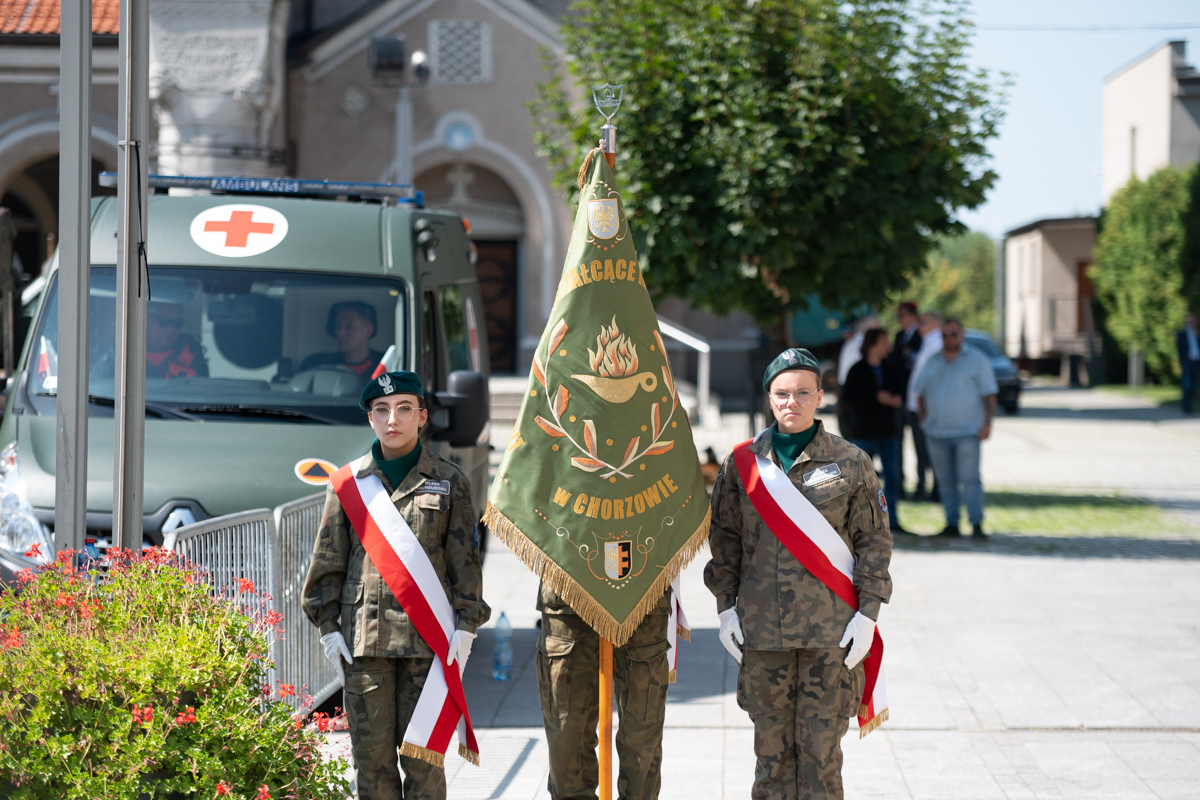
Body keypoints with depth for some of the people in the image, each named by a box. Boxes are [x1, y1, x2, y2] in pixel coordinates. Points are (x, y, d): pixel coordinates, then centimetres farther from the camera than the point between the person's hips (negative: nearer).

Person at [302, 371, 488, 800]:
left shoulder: (449, 482, 7)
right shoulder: (348, 482, 9)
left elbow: (465, 560, 6)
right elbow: (328, 560, 11)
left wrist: (466, 624, -2)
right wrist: (328, 624, 4)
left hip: (427, 636, -1)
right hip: (364, 636, 1)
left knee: (422, 753, 0)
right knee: (371, 753, 3)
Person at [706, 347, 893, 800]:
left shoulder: (851, 463, 2)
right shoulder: (743, 462, 7)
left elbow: (875, 540, 4)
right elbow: (724, 536, 12)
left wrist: (868, 612, -3)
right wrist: (725, 606, 5)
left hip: (831, 627, -2)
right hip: (762, 627, 2)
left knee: (822, 745, -1)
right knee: (771, 745, 6)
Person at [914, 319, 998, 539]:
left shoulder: (976, 360, 4)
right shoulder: (932, 362, 15)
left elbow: (989, 394, 0)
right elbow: (921, 393, 19)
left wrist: (987, 422, -11)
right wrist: (924, 420, 7)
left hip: (967, 432, -4)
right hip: (936, 432, 4)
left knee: (970, 478, -10)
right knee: (945, 480, 5)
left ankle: (976, 524, -11)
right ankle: (952, 524, 11)